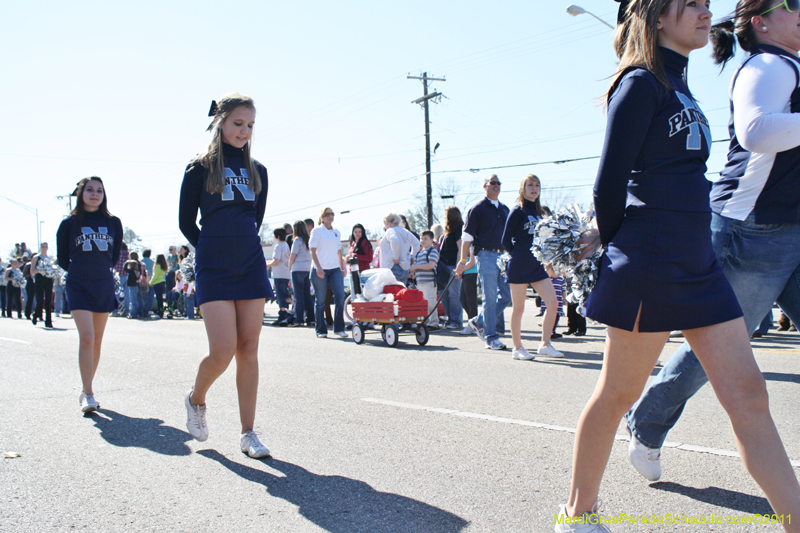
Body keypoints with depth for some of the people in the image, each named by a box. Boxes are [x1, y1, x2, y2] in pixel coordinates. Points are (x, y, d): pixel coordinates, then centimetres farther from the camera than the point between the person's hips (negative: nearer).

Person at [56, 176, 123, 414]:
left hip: (104, 287, 3)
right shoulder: (70, 223, 0)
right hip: (78, 287, -3)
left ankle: (86, 389, 22)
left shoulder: (113, 223, 5)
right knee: (86, 338, -15)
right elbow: (62, 259, 8)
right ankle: (88, 394, -11)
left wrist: (103, 270, 13)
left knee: (97, 341, 9)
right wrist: (80, 271, 11)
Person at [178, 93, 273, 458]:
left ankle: (248, 433, 10)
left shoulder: (256, 171, 10)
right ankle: (196, 398, 22)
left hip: (251, 267, 4)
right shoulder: (200, 168, -1)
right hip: (214, 272, -3)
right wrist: (215, 251, 11)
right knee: (222, 351, -11)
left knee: (248, 350, 2)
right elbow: (186, 223, 4)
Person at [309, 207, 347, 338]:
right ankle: (321, 330, 10)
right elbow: (313, 250, -6)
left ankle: (339, 328, 0)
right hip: (320, 270, -4)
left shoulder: (337, 232, 16)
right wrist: (318, 267, -17)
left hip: (335, 269, 4)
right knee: (321, 301, 1)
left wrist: (342, 267, 17)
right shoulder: (317, 231, 0)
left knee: (340, 296, -9)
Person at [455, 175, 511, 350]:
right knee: (490, 298, -6)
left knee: (507, 295, 4)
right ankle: (491, 338, 2)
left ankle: (479, 322, 20)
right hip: (486, 255, -6)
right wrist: (463, 261, -8)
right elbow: (467, 236, -4)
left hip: (503, 256, 6)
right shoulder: (478, 208, -2)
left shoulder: (504, 210, 17)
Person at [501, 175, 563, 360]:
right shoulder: (517, 211, -6)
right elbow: (506, 240, -5)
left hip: (537, 265, 7)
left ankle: (545, 344, 11)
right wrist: (519, 256, 4)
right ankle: (517, 348, 12)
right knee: (519, 308, 1)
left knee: (553, 303, -1)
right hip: (519, 267, -6)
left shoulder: (539, 211, 14)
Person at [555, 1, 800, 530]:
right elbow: (610, 182, -11)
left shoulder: (677, 86, 20)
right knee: (618, 393, 3)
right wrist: (619, 248, 0)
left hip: (698, 263, 8)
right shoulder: (641, 83, -7)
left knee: (747, 393, 4)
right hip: (651, 267, -8)